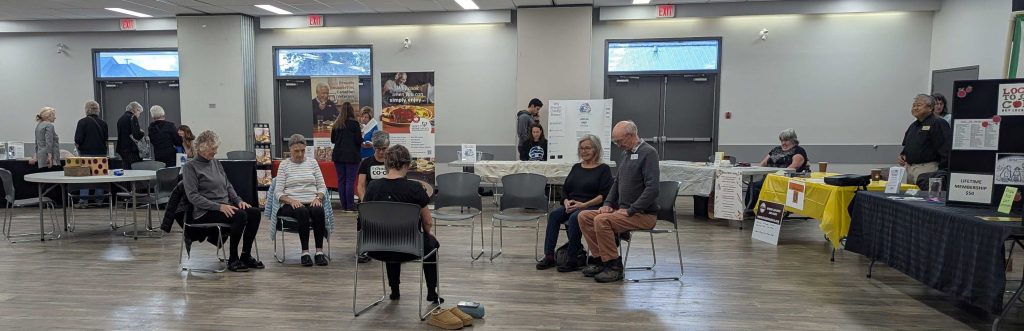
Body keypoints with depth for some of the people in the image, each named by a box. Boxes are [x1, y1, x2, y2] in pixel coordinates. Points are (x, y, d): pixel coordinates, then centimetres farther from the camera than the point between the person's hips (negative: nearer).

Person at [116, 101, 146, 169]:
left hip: (122, 149, 9)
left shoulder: (121, 118, 16)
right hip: (132, 151, -9)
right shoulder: (132, 118, -10)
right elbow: (136, 135, -20)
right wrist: (143, 133, -1)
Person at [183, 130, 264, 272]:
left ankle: (246, 256, -10)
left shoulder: (216, 163, 18)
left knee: (255, 213, -19)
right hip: (205, 212, -7)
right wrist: (219, 206, -22)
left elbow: (228, 186, 22)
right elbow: (193, 196, -12)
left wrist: (238, 200, 2)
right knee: (240, 215, -32)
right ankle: (233, 260, -19)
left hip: (226, 206, 7)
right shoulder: (190, 167, -3)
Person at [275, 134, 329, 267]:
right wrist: (291, 200, -17)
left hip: (312, 202, 2)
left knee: (318, 210, -34)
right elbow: (278, 192, 1)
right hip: (291, 204, -2)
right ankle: (305, 252, -32)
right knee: (302, 211, -37)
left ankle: (319, 251, -30)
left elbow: (322, 186, 12)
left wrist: (318, 197, -9)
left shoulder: (312, 162, 15)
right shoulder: (284, 164, 8)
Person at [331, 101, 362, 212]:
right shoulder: (354, 123, -8)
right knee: (350, 180, -2)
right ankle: (349, 206, -3)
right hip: (351, 155, -4)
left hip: (338, 155, 5)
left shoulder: (336, 124, 6)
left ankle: (344, 205, 10)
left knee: (341, 180, 8)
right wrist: (362, 140, 11)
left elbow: (332, 140, 13)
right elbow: (359, 140, -10)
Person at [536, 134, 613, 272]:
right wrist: (566, 201, -4)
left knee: (575, 217, -35)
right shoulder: (576, 167, 19)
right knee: (554, 214, -24)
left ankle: (572, 260, -29)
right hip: (571, 206, 5)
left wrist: (584, 205, -18)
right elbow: (564, 189, 18)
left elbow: (604, 195, -9)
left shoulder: (604, 169, 1)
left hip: (593, 207, -5)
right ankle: (549, 256, -25)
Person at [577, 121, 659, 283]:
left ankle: (614, 265, -16)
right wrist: (608, 204, 8)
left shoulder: (648, 153, -12)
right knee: (584, 216, -4)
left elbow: (652, 188, -22)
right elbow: (617, 182, 24)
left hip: (643, 214, -9)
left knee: (602, 220, -28)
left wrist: (630, 210, -21)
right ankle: (599, 258, 0)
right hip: (622, 210, 9)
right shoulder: (626, 153, 16)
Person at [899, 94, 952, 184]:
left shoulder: (938, 123, -8)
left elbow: (947, 149, -16)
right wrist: (902, 155, 9)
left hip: (926, 170, -8)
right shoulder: (913, 125, 19)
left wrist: (942, 172, -20)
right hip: (908, 169, 8)